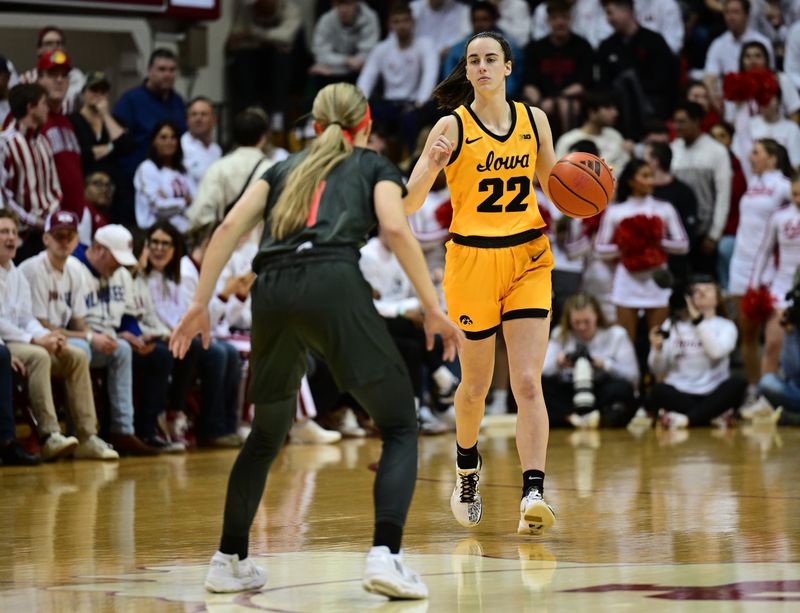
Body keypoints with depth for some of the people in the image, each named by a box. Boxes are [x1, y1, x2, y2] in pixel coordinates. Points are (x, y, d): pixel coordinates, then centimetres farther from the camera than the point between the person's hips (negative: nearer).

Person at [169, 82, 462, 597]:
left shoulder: (287, 168, 30)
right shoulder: (375, 166, 21)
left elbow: (231, 226, 16)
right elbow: (397, 229, 1)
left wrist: (200, 304, 14)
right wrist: (433, 308, 0)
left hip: (272, 290, 4)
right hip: (333, 282, -4)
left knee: (268, 431, 24)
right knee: (400, 424, 3)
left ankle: (230, 561, 27)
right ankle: (385, 555, -15)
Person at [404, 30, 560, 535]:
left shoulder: (535, 120, 4)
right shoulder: (453, 126, -6)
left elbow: (554, 187, 18)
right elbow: (409, 205, -11)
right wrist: (431, 165, -30)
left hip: (528, 259, 2)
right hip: (472, 260, -2)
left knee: (528, 383, -11)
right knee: (476, 385, 10)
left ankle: (533, 494, -19)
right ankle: (467, 472, 38)